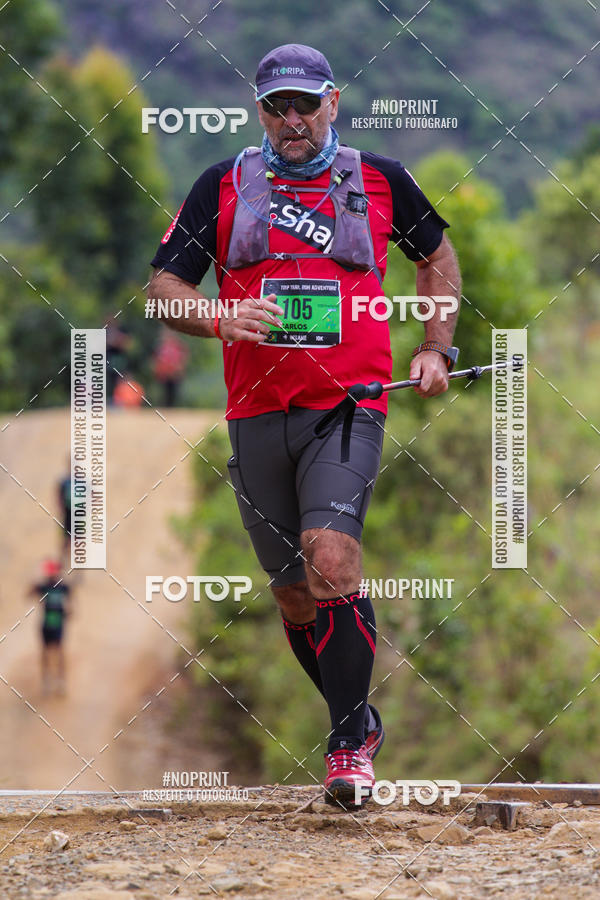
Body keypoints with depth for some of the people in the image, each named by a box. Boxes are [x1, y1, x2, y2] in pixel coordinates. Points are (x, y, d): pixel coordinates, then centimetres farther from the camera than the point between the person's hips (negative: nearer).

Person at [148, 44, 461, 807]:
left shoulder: (380, 182, 6)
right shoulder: (223, 186, 6)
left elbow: (437, 256, 24)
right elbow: (163, 285, 5)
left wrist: (436, 348, 13)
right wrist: (218, 319, -16)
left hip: (349, 407, -2)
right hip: (258, 415, 3)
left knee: (331, 559, -23)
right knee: (295, 595, 8)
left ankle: (348, 747, -16)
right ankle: (358, 720, 30)